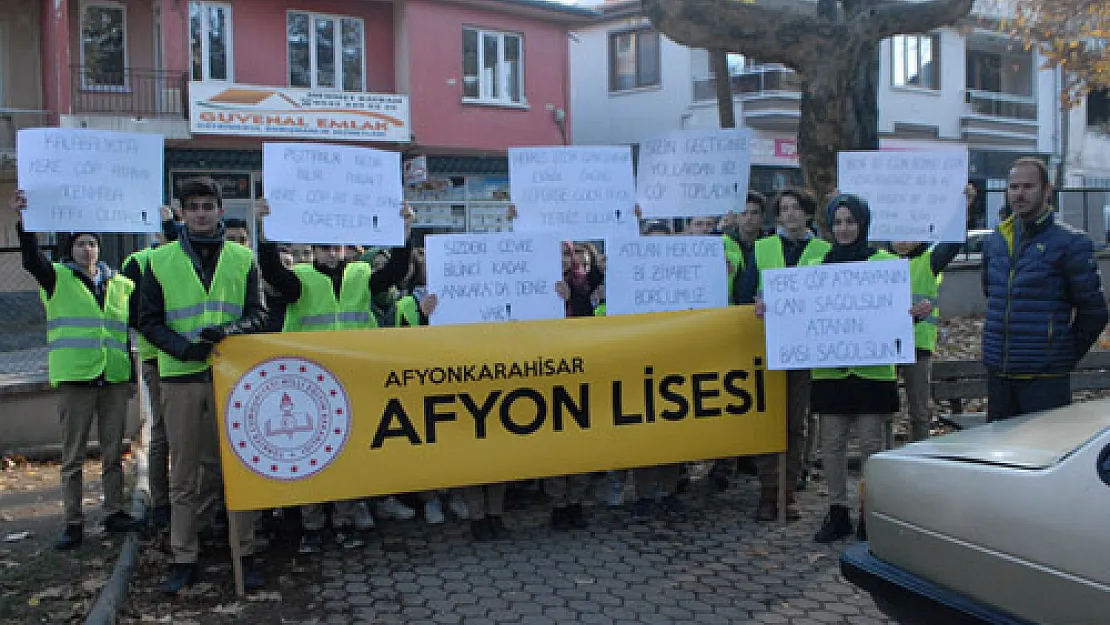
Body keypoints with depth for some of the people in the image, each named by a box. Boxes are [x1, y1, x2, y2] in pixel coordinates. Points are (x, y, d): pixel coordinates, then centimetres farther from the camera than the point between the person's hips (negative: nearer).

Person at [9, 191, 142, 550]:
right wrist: (23, 221, -31)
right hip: (75, 376, -3)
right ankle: (72, 523, 10)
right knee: (73, 455, 3)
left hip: (115, 376, 3)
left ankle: (115, 512, 21)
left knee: (114, 451, 10)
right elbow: (32, 258, -16)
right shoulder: (57, 278, 2)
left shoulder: (121, 284, 13)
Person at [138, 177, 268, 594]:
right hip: (181, 376, 0)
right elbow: (149, 321, 5)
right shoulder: (161, 261, 7)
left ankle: (244, 552, 14)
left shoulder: (243, 259, 8)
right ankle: (183, 559, 16)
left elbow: (258, 315, 6)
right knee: (185, 472, 6)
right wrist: (183, 347, -12)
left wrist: (229, 330, -15)